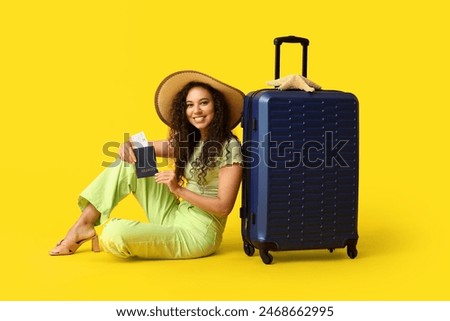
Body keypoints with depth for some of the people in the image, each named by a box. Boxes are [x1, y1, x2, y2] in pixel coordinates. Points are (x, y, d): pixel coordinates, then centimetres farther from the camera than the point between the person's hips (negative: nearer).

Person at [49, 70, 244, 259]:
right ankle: (84, 226, 0)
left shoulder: (229, 147, -14)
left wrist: (179, 190, -25)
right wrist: (128, 147, -11)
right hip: (175, 217, 7)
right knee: (128, 162, -1)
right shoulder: (188, 141, 9)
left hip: (197, 234, -7)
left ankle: (107, 240, 11)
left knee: (115, 233, -27)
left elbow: (223, 207, -18)